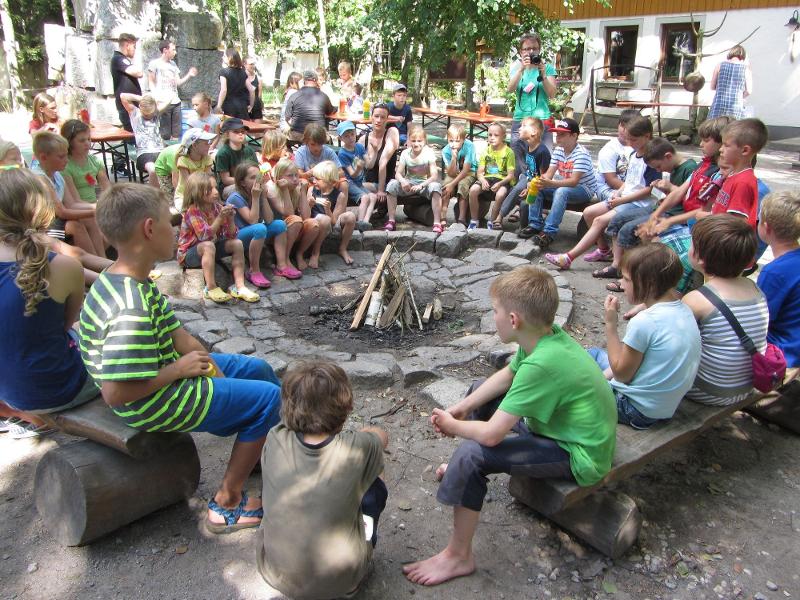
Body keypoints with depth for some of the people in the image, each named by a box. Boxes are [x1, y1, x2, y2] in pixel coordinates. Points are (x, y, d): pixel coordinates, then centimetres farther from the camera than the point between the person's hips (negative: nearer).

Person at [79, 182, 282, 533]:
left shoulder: (120, 281, -2)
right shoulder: (132, 311, -34)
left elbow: (175, 333, 3)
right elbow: (116, 393, -33)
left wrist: (205, 363, -5)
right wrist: (179, 369, -23)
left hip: (166, 374, 10)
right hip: (154, 405, -10)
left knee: (258, 369, 19)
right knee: (268, 397, -4)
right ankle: (227, 504, 8)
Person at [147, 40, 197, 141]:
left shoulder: (173, 64, 18)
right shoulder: (155, 63, -1)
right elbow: (152, 83, -1)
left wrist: (189, 75, 4)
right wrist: (156, 98, -15)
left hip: (176, 102, 6)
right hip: (163, 103, -6)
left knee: (176, 134, 8)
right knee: (164, 135, -7)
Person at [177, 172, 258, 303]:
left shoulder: (217, 207, -4)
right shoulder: (192, 211, -21)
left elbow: (231, 235, -7)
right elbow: (205, 236, -32)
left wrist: (230, 218, -25)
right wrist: (220, 217, -37)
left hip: (212, 246, 6)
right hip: (190, 253, -6)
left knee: (237, 243, -12)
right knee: (208, 246, -36)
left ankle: (239, 286, -16)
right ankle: (211, 288, -30)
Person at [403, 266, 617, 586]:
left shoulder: (541, 363, -35)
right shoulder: (546, 335, -9)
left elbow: (491, 434, -31)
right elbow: (506, 376, 9)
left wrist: (453, 425, -11)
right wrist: (461, 407, 0)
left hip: (580, 459, -9)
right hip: (566, 427, 9)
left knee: (472, 453, -23)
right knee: (479, 391, 17)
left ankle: (458, 557, -5)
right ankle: (464, 471, 39)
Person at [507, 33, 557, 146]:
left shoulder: (547, 68, 7)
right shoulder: (517, 67, 12)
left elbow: (552, 94, -2)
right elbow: (510, 89, -5)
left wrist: (543, 75, -14)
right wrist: (521, 69, -16)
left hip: (542, 119, -1)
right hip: (520, 119, 1)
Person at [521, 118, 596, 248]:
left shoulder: (581, 154, -23)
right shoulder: (558, 150, 1)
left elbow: (574, 181, -33)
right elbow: (550, 172, -6)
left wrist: (550, 184, -46)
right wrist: (541, 182, -29)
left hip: (584, 189, -8)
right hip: (563, 185, 8)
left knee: (561, 191, -37)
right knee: (537, 187, -9)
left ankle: (549, 232, -38)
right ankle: (535, 224, -8)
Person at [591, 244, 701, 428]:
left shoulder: (644, 322, -28)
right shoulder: (684, 310, -2)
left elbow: (621, 373, -16)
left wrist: (610, 325, -14)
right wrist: (611, 371, 4)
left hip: (636, 409, -9)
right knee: (593, 353, 21)